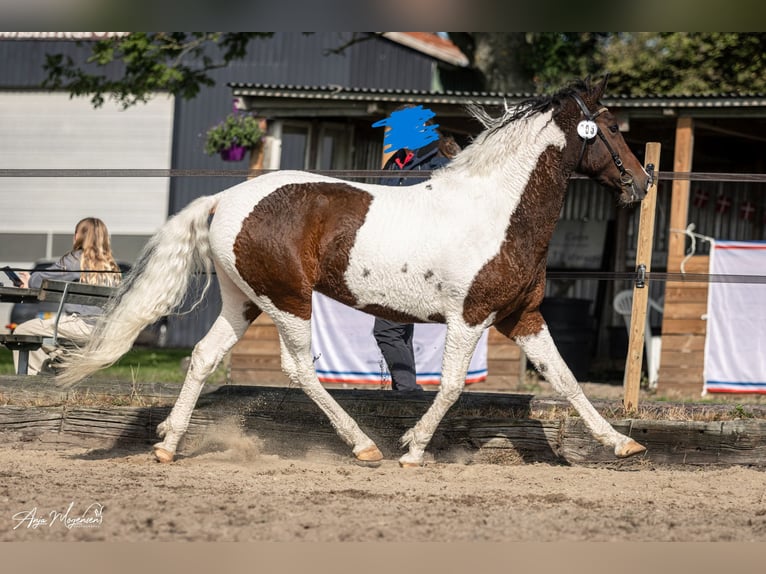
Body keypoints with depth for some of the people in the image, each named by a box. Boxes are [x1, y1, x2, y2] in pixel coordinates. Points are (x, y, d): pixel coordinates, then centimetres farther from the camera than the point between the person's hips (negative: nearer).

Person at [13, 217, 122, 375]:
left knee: (22, 332, 4)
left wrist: (30, 282, 25)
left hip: (83, 325, -8)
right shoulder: (111, 265, 12)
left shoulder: (75, 259, -5)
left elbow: (42, 279, 0)